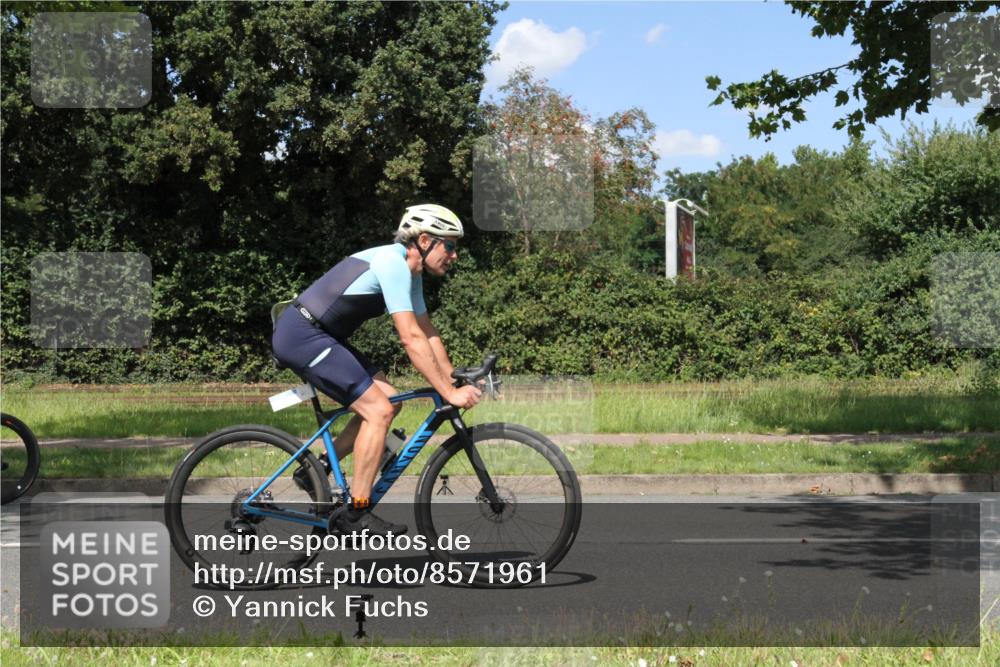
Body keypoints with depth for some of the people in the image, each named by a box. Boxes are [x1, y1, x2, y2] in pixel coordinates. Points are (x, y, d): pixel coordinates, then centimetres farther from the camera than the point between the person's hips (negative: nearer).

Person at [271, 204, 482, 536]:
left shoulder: (410, 272, 12)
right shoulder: (393, 263, -19)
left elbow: (428, 333, 17)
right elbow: (411, 338, -23)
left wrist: (453, 381, 8)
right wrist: (448, 393, -22)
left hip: (318, 335, 10)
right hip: (301, 336, -10)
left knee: (388, 400, 7)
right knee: (378, 410, -12)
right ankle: (356, 513, -7)